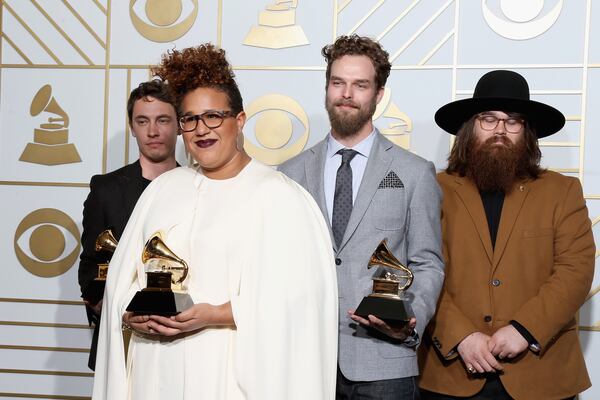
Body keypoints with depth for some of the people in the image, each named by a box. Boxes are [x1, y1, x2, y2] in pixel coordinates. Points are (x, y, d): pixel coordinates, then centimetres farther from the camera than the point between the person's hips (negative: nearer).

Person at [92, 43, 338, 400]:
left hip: (230, 370, -4)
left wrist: (214, 316, -20)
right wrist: (133, 314, -9)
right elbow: (123, 277, 10)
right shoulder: (163, 189, 10)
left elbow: (294, 297, -14)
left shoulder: (278, 196, -8)